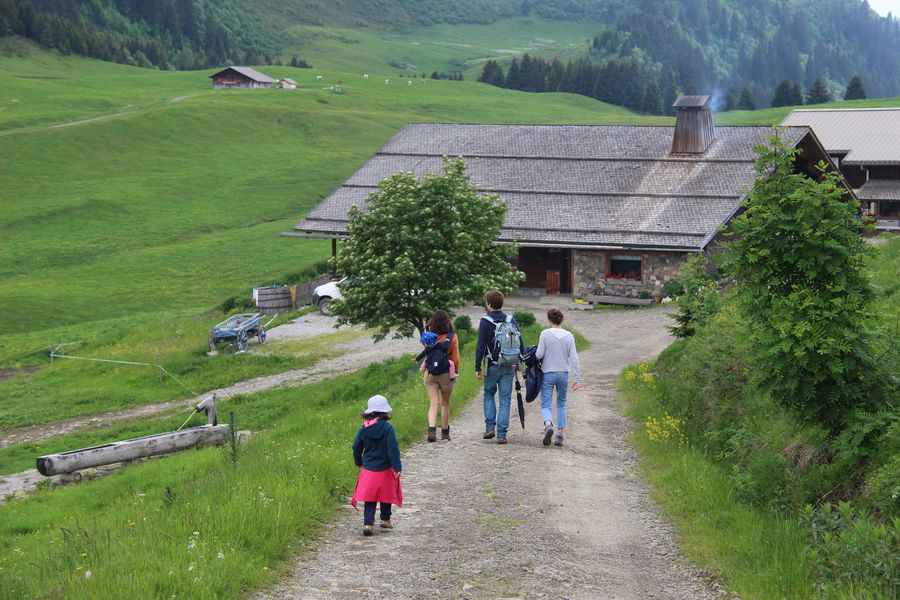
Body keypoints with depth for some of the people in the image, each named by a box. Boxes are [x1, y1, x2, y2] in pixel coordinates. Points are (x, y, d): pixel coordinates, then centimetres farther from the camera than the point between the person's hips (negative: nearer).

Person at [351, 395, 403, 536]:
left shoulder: (363, 429, 0)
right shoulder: (387, 428, -12)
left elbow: (356, 448, 8)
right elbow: (393, 448, -17)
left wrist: (359, 463, 26)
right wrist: (397, 467, -15)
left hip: (368, 469, 2)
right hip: (385, 470, -2)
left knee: (369, 499, 6)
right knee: (386, 495, 17)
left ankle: (368, 523, -5)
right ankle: (385, 519, 28)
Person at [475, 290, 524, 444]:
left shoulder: (485, 322, -7)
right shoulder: (511, 320, 5)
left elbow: (480, 346, -10)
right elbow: (520, 343, 8)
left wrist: (477, 367, -7)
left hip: (492, 366, -3)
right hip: (509, 366, 3)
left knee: (489, 395, 17)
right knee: (505, 399, 4)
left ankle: (490, 427, 5)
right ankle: (502, 434, 0)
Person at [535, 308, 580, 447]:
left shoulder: (545, 334, -8)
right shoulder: (569, 336, 1)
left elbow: (539, 355, -13)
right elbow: (574, 358, -2)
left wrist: (534, 356, 11)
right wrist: (577, 378, 1)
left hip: (548, 374, -3)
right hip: (563, 374, 3)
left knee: (546, 405, 2)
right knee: (561, 404, 17)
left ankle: (548, 425, -27)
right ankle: (560, 435, 13)